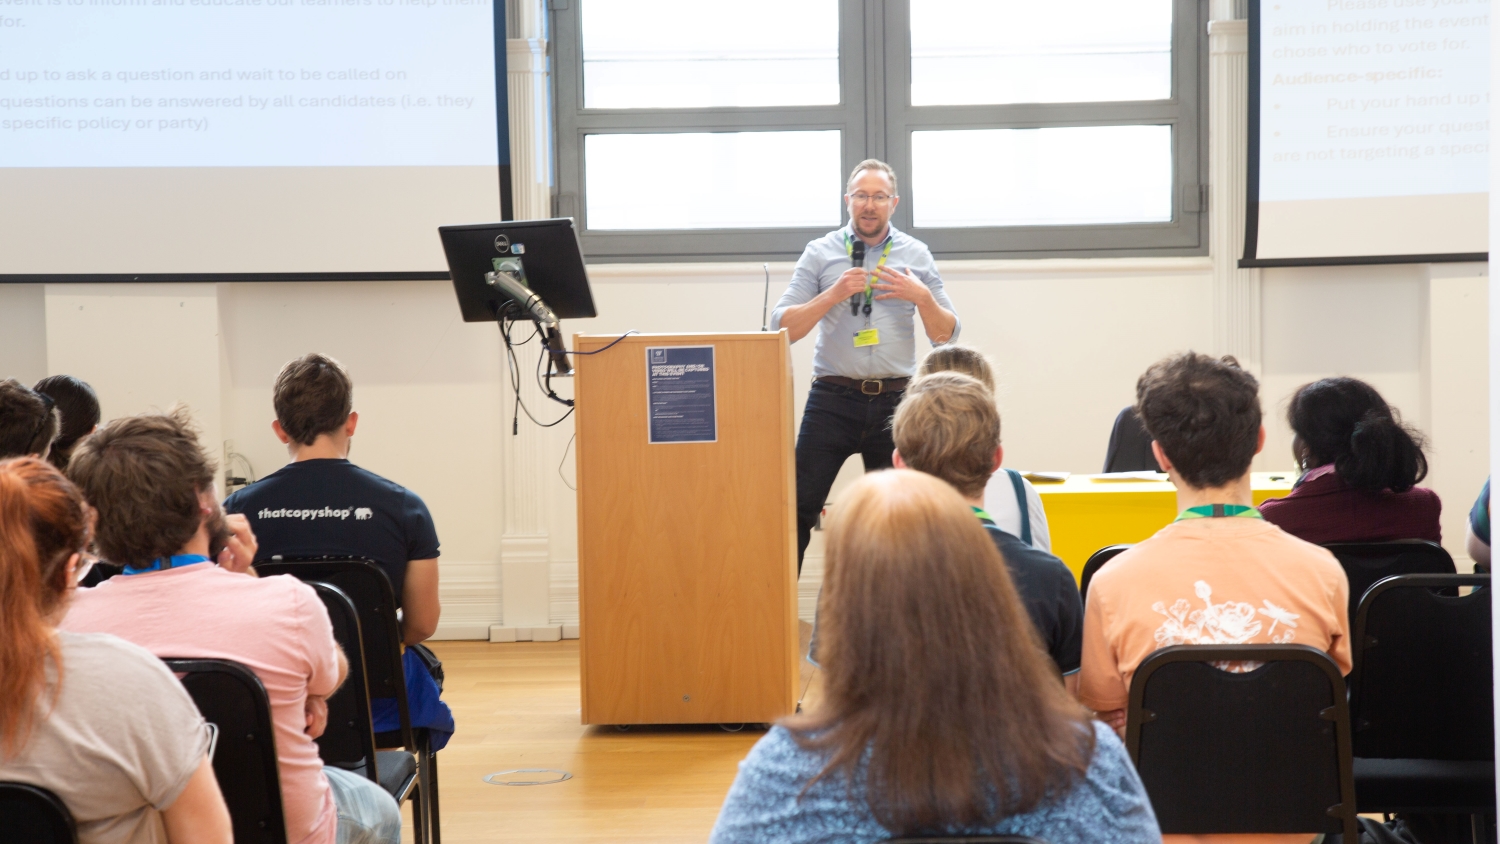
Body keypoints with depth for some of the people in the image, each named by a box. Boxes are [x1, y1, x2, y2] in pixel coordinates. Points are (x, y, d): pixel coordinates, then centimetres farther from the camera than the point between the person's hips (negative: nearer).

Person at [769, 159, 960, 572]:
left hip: (895, 400, 2)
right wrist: (833, 294, -15)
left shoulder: (917, 255, 8)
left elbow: (947, 335, 7)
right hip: (834, 398, -2)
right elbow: (783, 327, -3)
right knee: (800, 506, -7)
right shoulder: (819, 253, 4)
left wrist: (921, 296, -11)